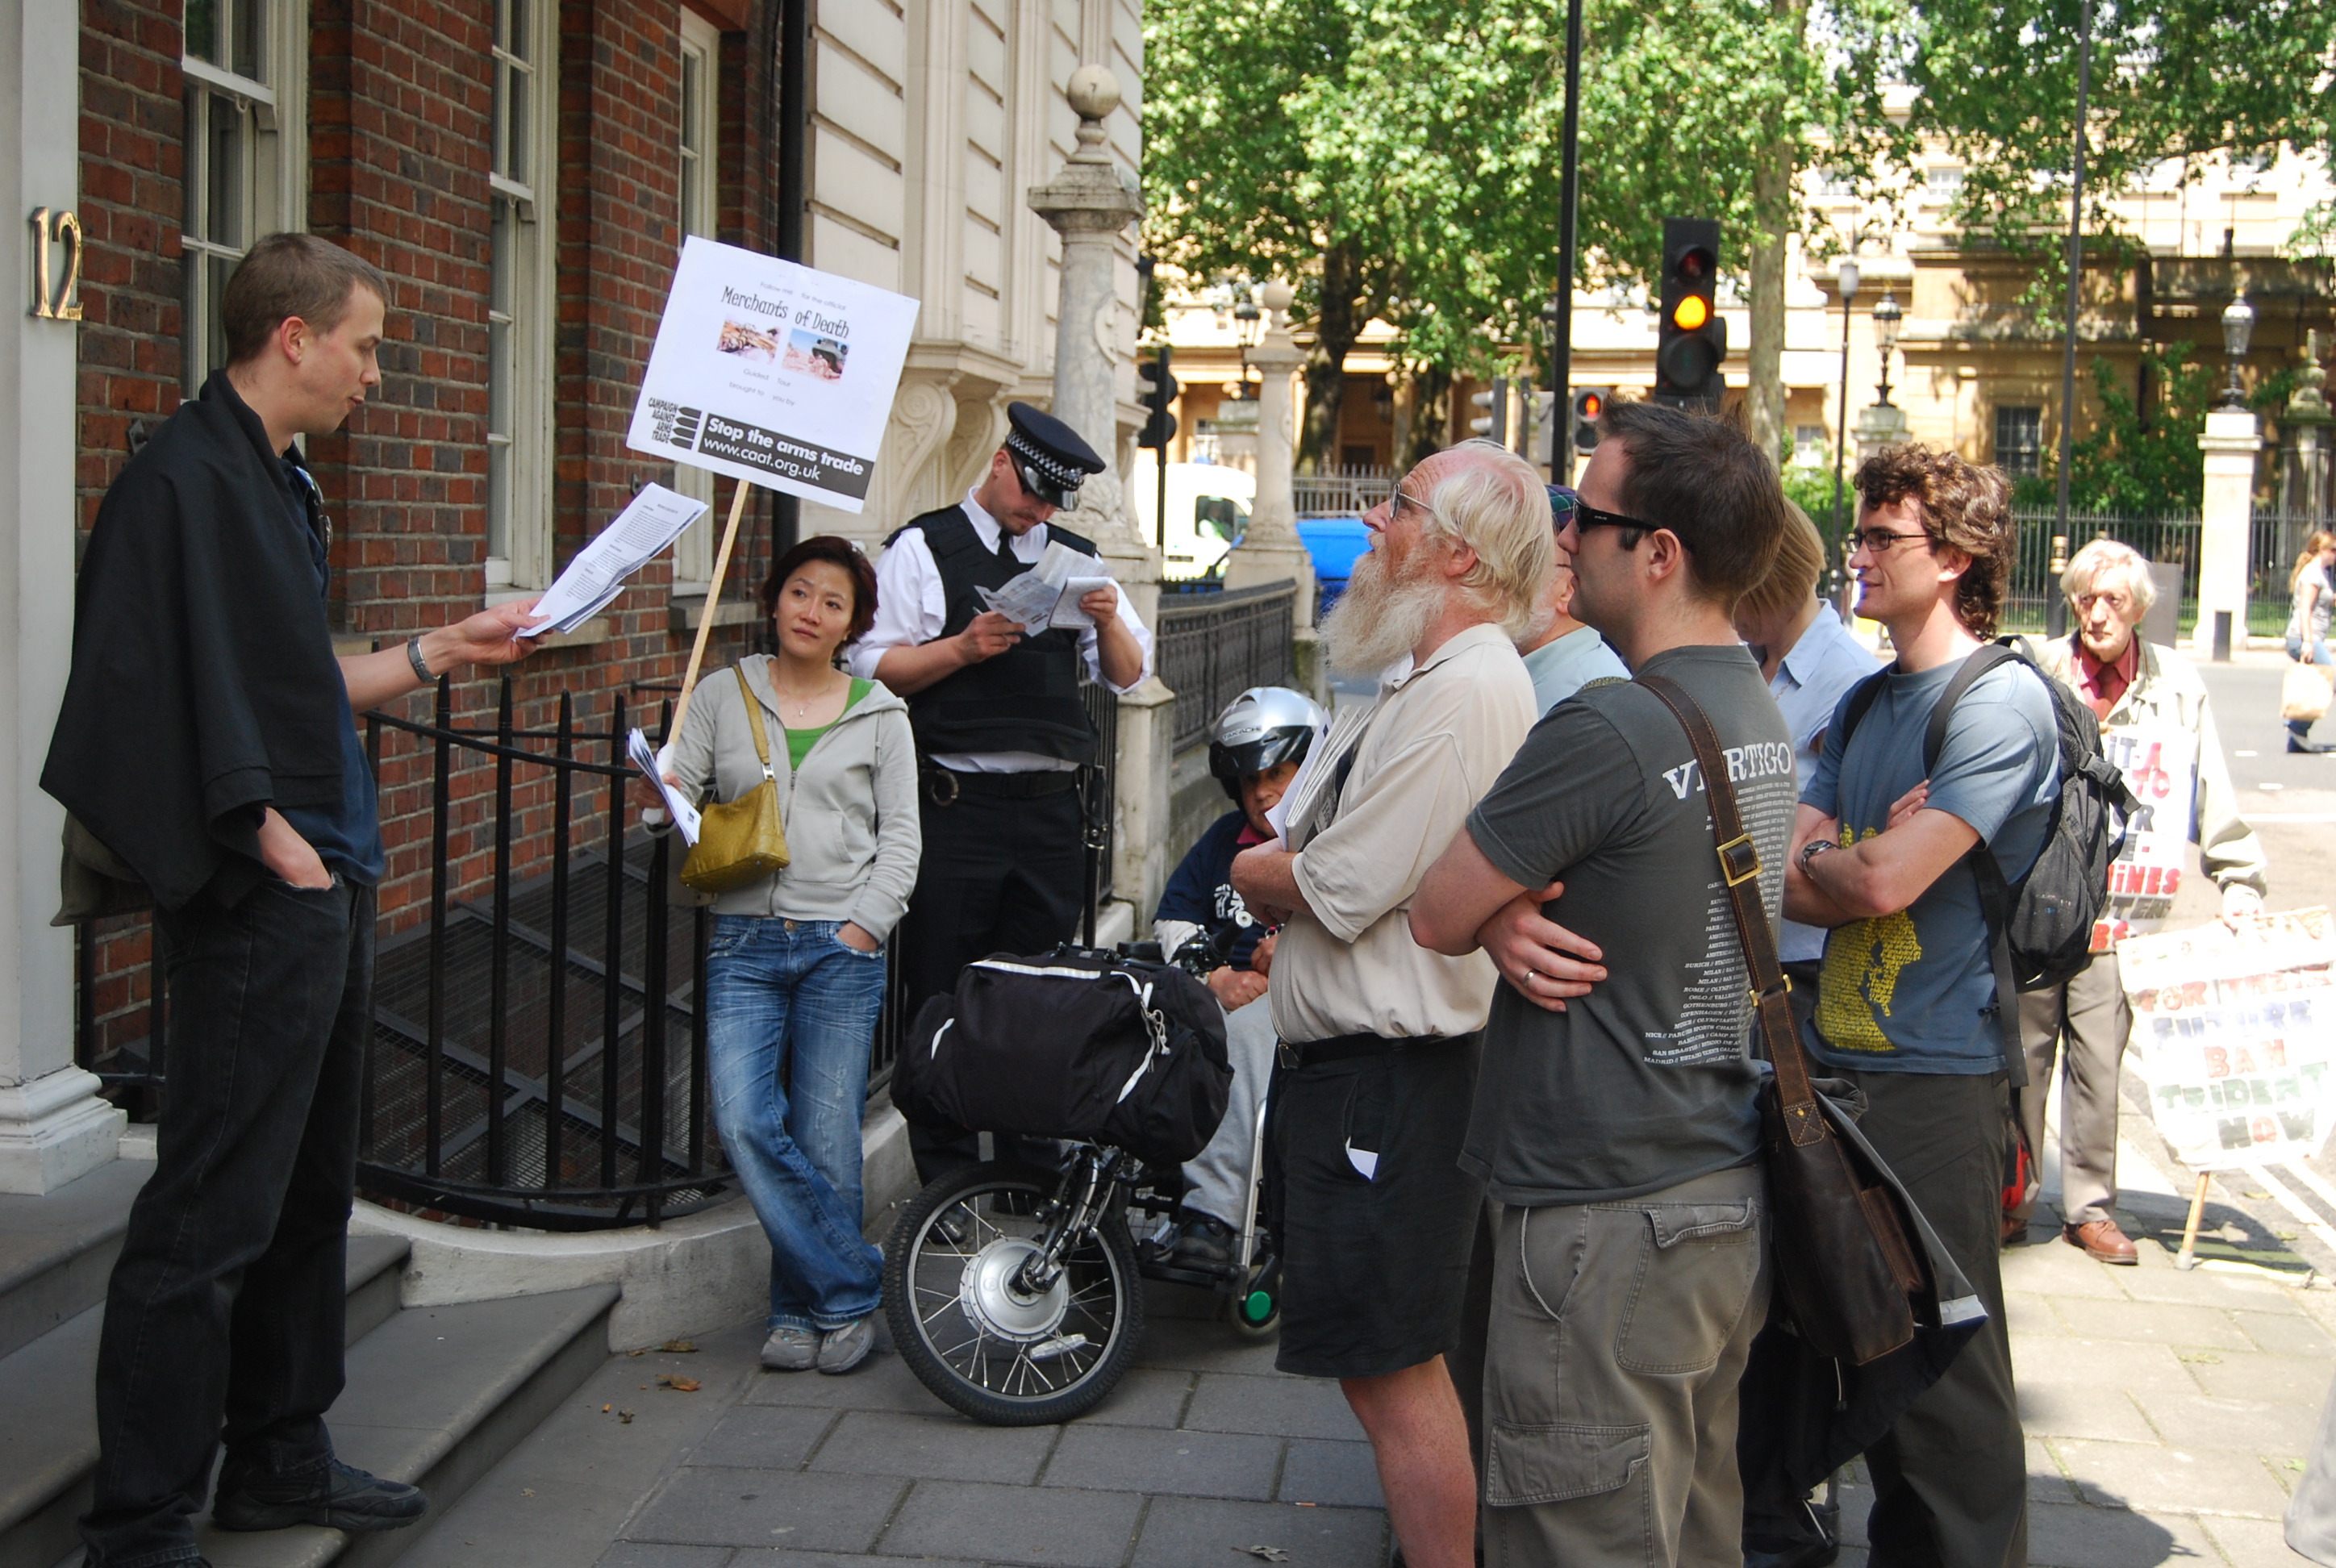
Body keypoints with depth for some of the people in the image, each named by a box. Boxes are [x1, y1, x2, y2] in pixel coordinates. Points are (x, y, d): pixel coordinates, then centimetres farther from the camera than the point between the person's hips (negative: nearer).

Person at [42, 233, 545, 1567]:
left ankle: (282, 1459, 30)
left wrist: (444, 652, 27)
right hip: (258, 903, -10)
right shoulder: (186, 479, -13)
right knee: (211, 1217, -5)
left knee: (309, 1195, 17)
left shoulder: (277, 481, 17)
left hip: (327, 890, 10)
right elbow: (182, 697, -20)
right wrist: (273, 840, -19)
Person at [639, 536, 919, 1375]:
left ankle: (805, 1306, 15)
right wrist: (657, 797, -15)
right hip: (744, 942, 1)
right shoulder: (722, 695, 11)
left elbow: (900, 835, 7)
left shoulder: (879, 714, 9)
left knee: (825, 1141, -2)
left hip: (842, 945, -1)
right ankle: (853, 1287, 0)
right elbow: (681, 791, 8)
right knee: (745, 1125, -13)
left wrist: (865, 925, -4)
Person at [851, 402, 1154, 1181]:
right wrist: (963, 647, -17)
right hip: (955, 806, -4)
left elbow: (1130, 674, 14)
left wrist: (1108, 622, -5)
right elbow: (873, 667, -6)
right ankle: (947, 1184, 10)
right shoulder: (923, 549, 2)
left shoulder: (1076, 557, 16)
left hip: (1051, 805, 4)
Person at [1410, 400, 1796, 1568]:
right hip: (1729, 1200, 9)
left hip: (1609, 1225, -9)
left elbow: (1434, 916, -12)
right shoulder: (1760, 718, 10)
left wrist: (1496, 910, 7)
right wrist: (1509, 914, -6)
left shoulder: (1606, 730, -21)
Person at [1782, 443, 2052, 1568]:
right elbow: (1782, 877, 6)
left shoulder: (2002, 703, -12)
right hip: (1837, 1057, 8)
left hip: (1934, 1078, -8)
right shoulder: (1869, 703, 14)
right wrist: (1856, 864, -12)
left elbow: (1882, 883, -20)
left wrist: (1816, 859, 0)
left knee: (1944, 1369, -1)